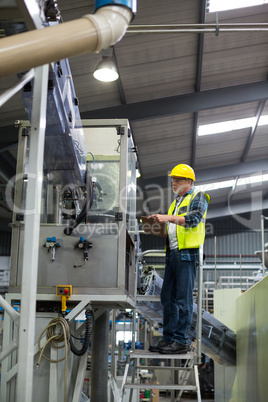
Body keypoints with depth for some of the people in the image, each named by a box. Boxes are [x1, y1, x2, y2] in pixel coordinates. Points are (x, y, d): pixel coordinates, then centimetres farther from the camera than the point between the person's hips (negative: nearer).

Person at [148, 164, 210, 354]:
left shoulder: (198, 197, 2)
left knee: (183, 299, -8)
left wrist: (168, 218, -24)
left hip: (187, 253, -8)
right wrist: (160, 222, 9)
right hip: (172, 253, 8)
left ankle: (181, 340, -4)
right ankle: (168, 338, 13)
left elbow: (193, 219, -16)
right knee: (168, 297, 7)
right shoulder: (176, 201, 26)